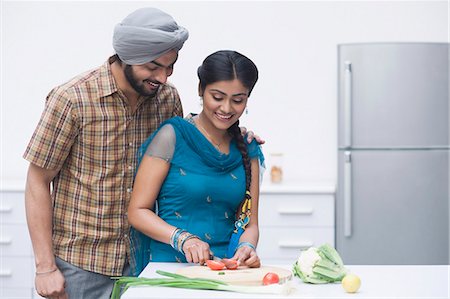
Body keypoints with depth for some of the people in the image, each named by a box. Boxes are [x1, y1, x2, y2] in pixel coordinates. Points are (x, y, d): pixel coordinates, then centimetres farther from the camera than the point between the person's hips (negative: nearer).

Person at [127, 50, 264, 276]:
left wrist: (247, 247, -8)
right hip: (169, 264, -4)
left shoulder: (247, 149, 11)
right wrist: (182, 238, -17)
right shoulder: (172, 136, -2)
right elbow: (137, 211, -3)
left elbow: (249, 222, 13)